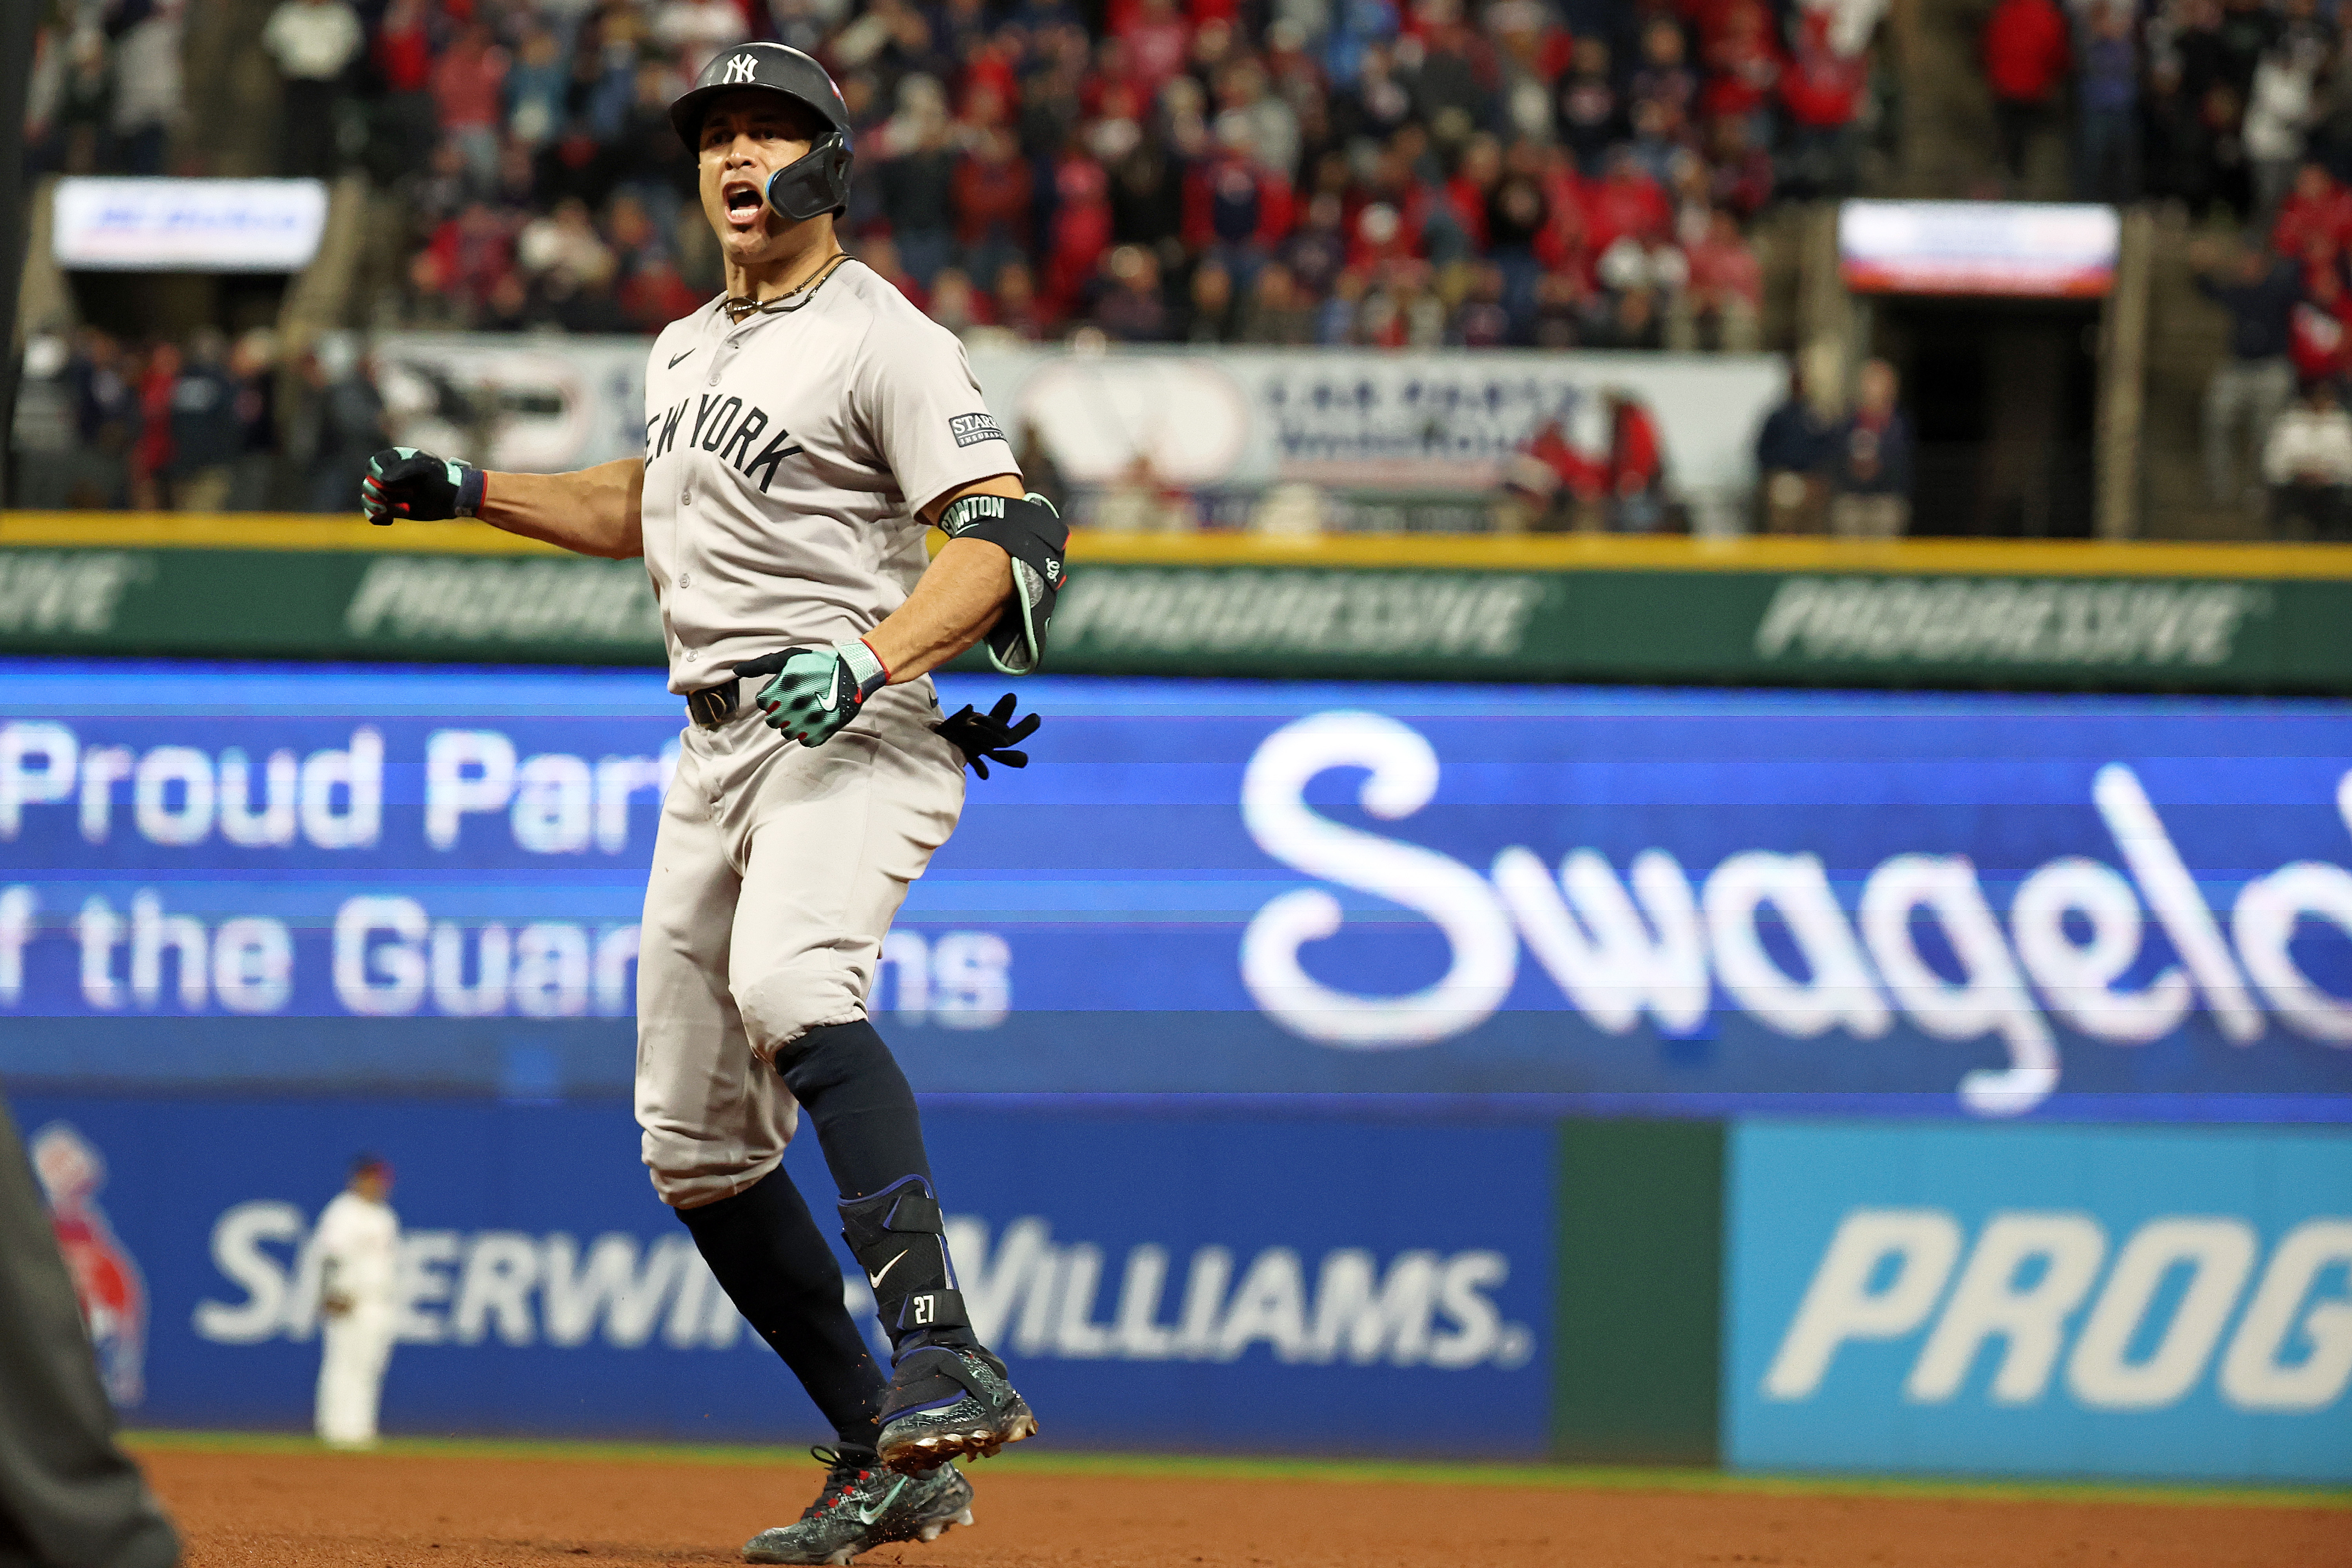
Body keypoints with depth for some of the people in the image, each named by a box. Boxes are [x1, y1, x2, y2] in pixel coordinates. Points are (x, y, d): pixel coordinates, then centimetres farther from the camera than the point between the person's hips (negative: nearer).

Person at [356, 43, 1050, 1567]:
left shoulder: (883, 340, -8)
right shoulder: (687, 349, 18)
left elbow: (1012, 540, -17)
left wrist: (871, 660, -31)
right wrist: (469, 491, 27)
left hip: (859, 736, -9)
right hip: (718, 748, 9)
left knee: (791, 985, -37)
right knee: (695, 1139, 5)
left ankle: (940, 1355, -46)